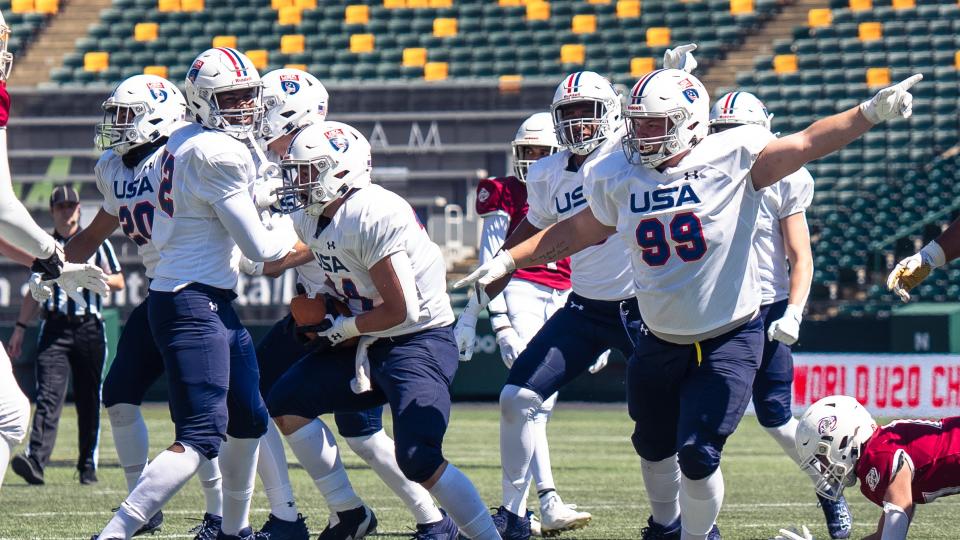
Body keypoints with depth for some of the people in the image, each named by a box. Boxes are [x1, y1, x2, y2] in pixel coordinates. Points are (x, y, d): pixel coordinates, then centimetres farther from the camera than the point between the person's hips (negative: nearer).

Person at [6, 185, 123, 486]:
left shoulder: (96, 243, 10)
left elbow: (119, 282, 8)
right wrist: (20, 328, 14)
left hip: (89, 328, 0)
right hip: (55, 329, 0)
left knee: (89, 401, 2)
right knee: (48, 396, -15)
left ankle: (88, 466, 11)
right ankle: (36, 461, -29)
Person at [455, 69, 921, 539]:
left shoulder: (732, 159, -15)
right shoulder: (618, 178, -2)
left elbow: (807, 143, -21)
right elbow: (576, 232, 13)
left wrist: (870, 112, -34)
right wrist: (506, 261, 14)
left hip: (728, 341, -5)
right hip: (659, 339, 5)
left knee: (697, 456, -12)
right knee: (654, 447, 20)